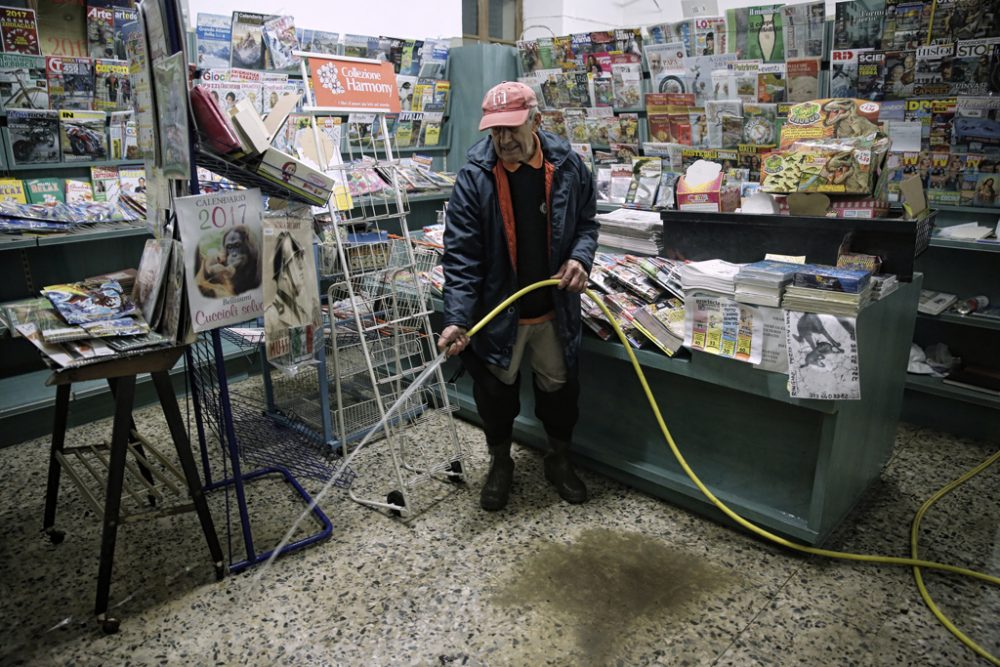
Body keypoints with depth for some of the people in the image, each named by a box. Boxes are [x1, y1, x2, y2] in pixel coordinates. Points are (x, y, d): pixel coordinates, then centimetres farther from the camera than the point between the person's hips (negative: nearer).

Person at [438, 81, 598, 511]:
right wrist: (457, 319, -25)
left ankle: (559, 460, 42)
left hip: (553, 309, 2)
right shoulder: (474, 177, -14)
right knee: (495, 392, 13)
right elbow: (461, 254, -16)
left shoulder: (568, 167, -6)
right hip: (496, 311, -2)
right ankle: (500, 463, 39)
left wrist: (580, 258, -12)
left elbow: (586, 223, 9)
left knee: (559, 387, 17)